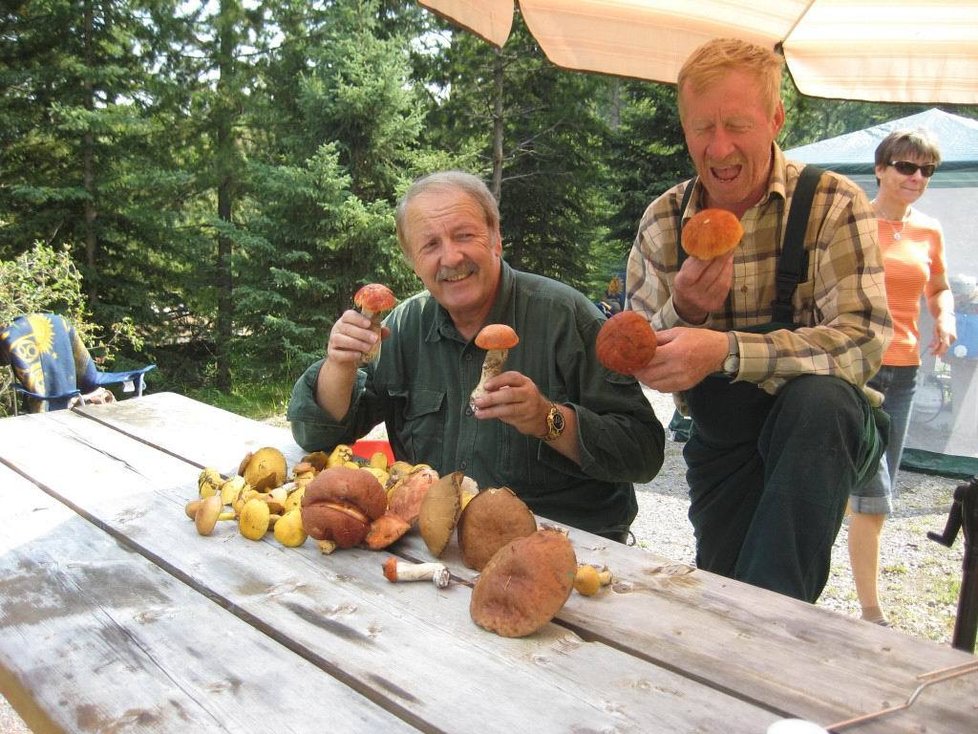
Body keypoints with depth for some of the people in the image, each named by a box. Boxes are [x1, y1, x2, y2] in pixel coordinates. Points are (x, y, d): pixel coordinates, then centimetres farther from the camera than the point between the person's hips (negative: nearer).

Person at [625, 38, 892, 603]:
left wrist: (725, 351, -37)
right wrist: (681, 311, -24)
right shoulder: (663, 222, -1)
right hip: (721, 443, 3)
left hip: (825, 426, -3)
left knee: (815, 397, -35)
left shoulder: (834, 204, -12)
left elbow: (864, 341, -24)